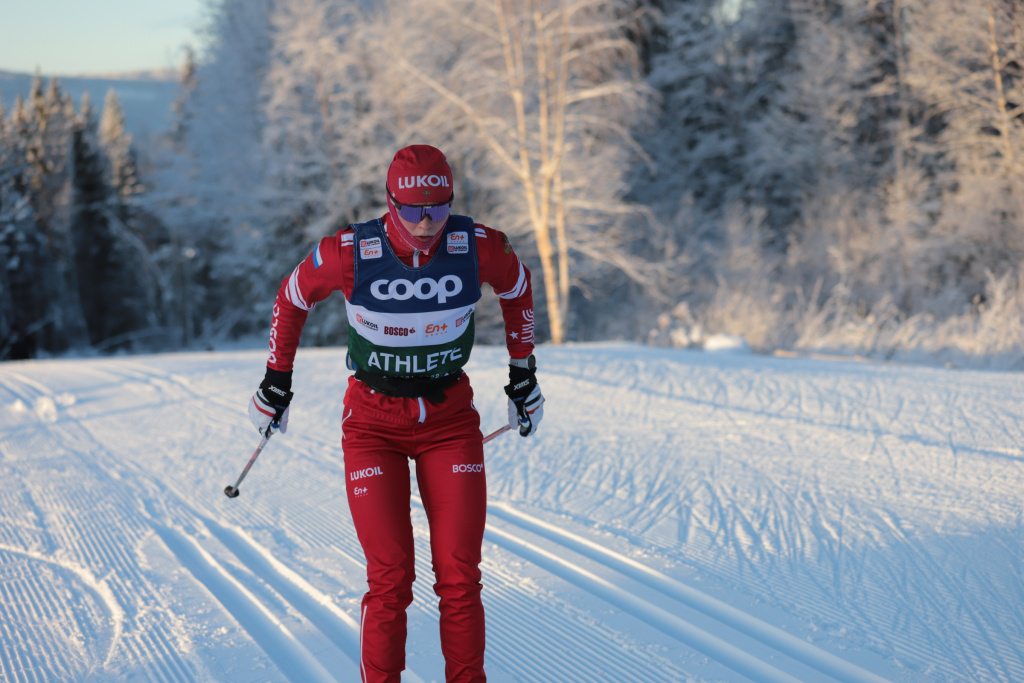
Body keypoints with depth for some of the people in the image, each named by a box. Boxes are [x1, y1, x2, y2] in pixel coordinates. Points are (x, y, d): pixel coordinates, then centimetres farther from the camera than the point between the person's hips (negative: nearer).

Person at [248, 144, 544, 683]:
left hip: (451, 418, 2)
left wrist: (523, 373, 16)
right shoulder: (348, 254, -18)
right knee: (390, 578, -9)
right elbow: (292, 300, 3)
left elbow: (517, 290, 9)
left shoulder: (479, 248, -15)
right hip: (373, 421, -1)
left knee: (459, 577, -4)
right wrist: (276, 380, 11)